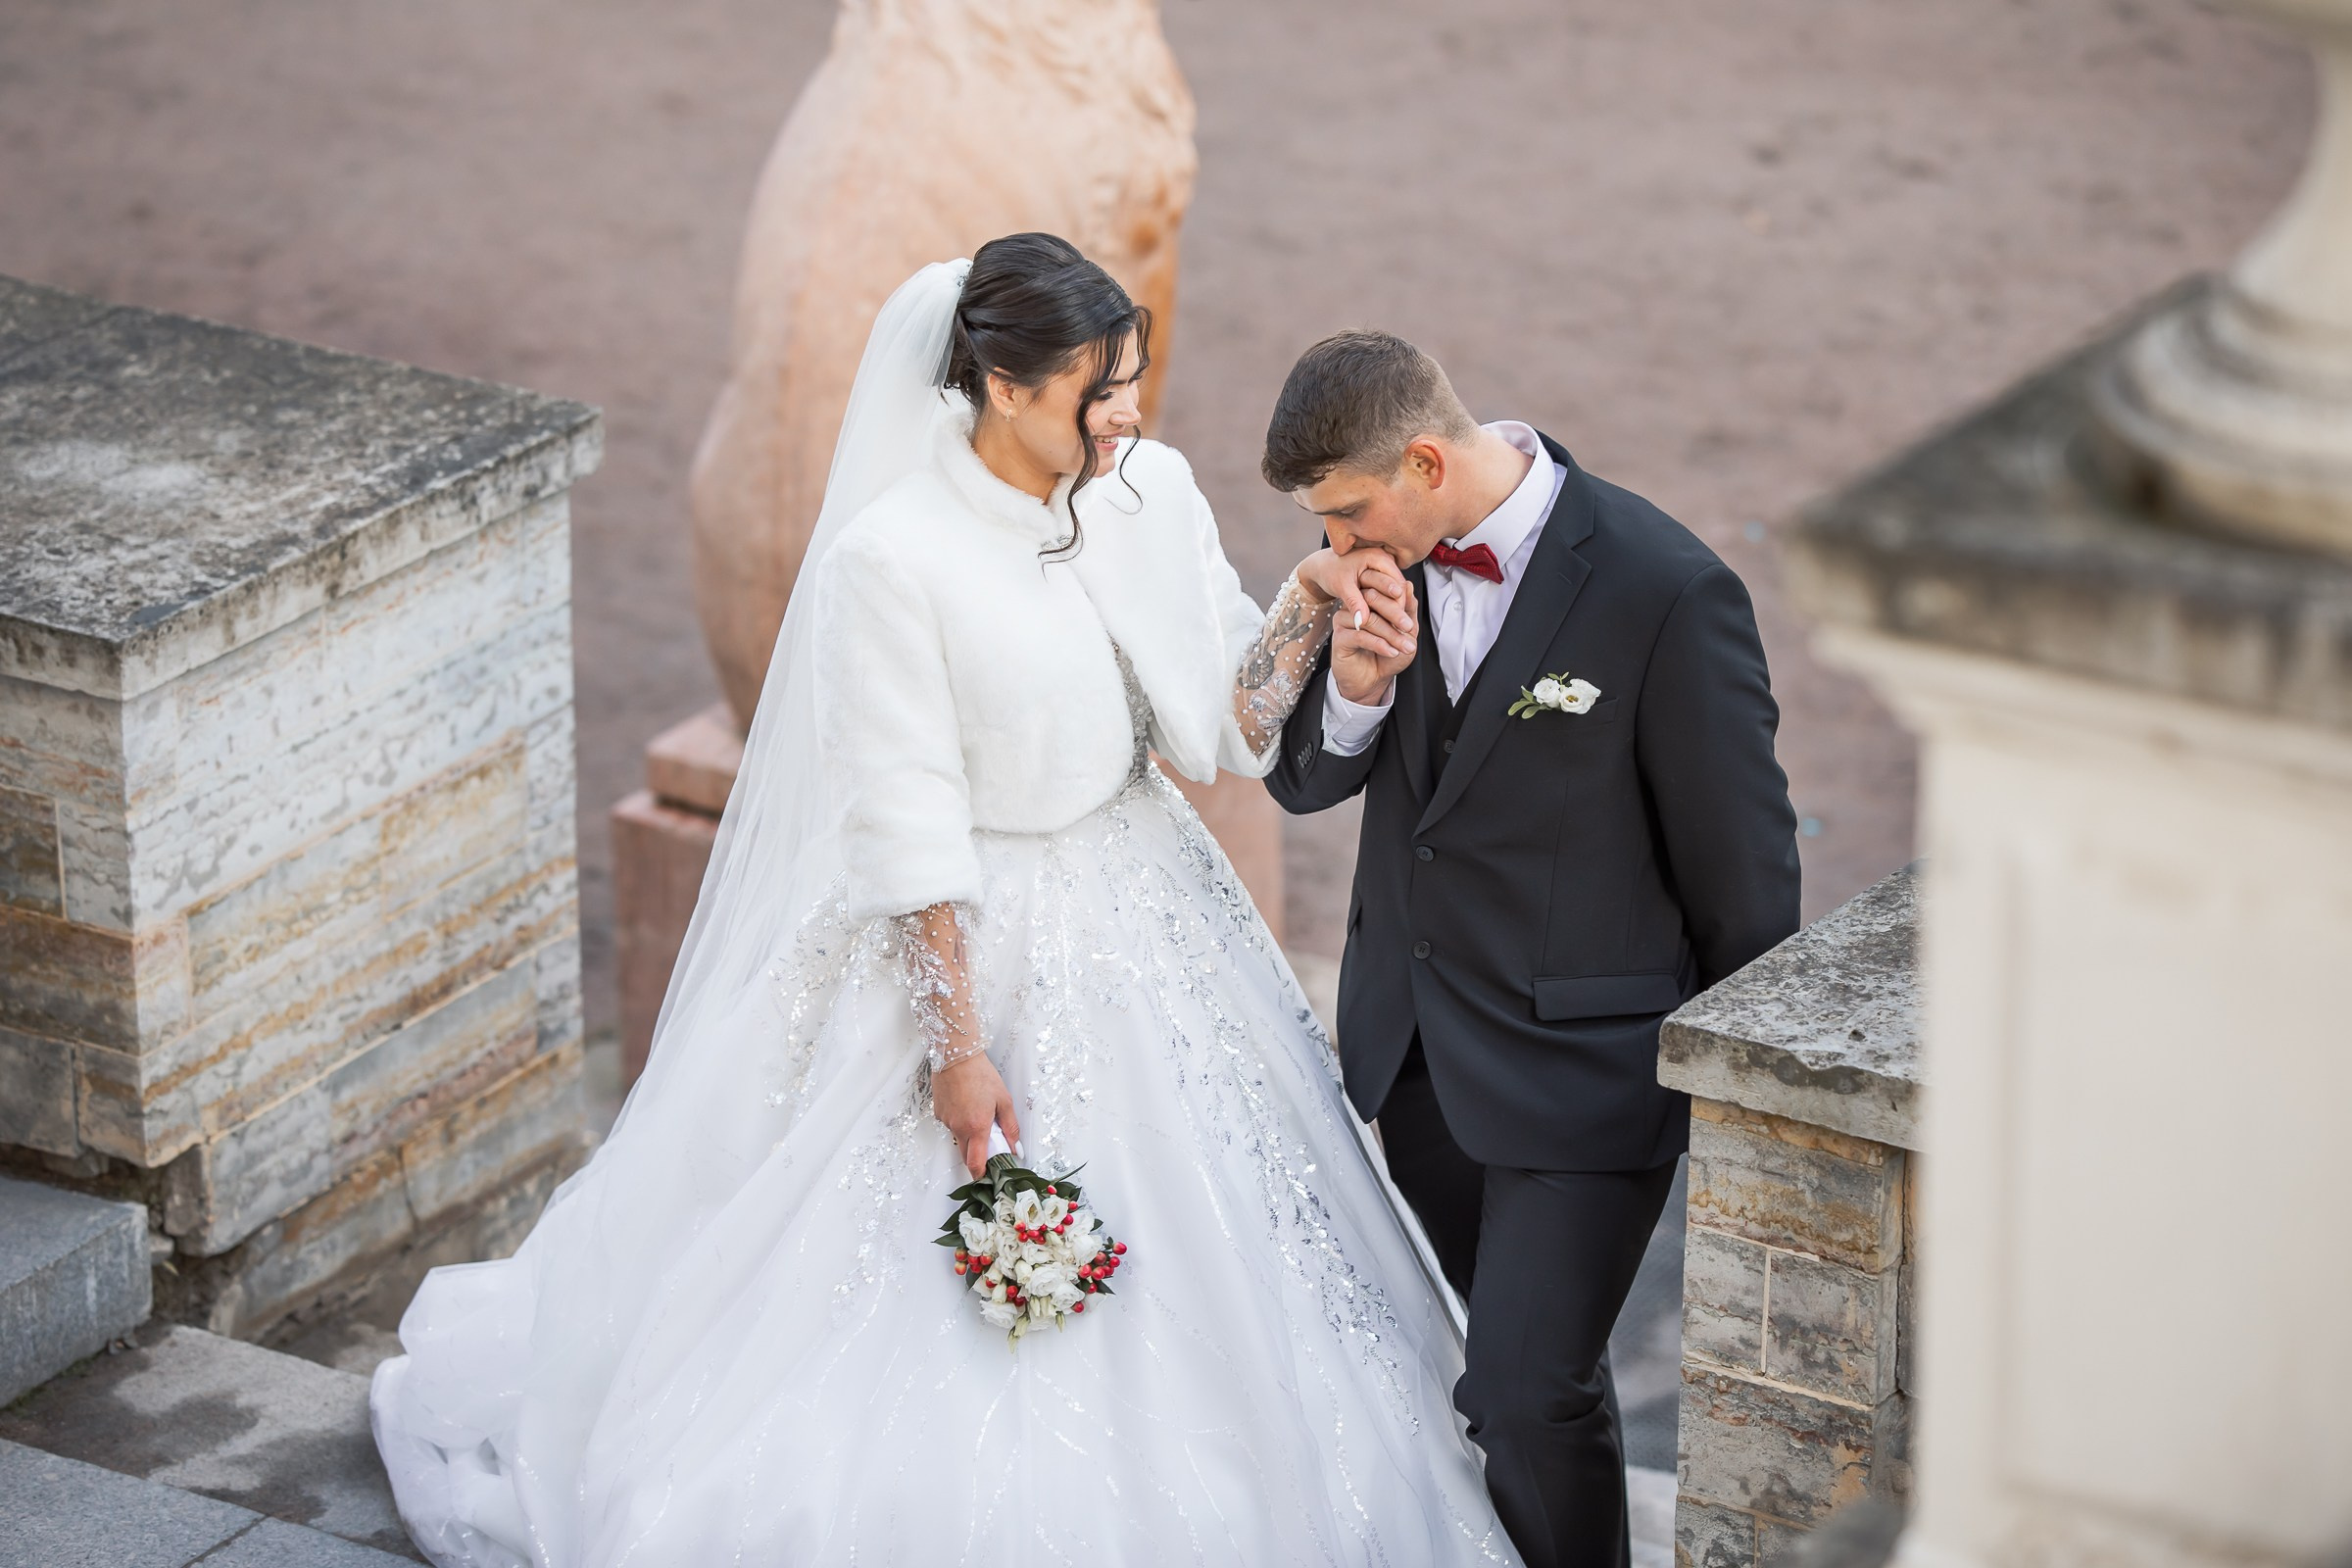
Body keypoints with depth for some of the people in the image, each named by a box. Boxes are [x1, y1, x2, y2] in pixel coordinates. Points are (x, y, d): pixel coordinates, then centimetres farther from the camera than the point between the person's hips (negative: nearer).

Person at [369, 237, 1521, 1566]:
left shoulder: (1153, 489, -3)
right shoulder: (895, 555, -20)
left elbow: (1222, 720, 1)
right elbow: (912, 832, -17)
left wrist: (1310, 608, -16)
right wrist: (958, 1047, -15)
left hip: (1150, 911, 6)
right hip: (986, 943, -6)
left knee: (1191, 1269, 15)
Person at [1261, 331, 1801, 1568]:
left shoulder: (1664, 592, -22)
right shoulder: (1383, 552, -4)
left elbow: (1743, 873, -13)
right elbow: (1301, 779, 5)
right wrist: (1355, 691, -18)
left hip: (1578, 1062, -6)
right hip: (1413, 1041, 6)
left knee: (1526, 1395, -10)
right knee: (1522, 1351, 19)